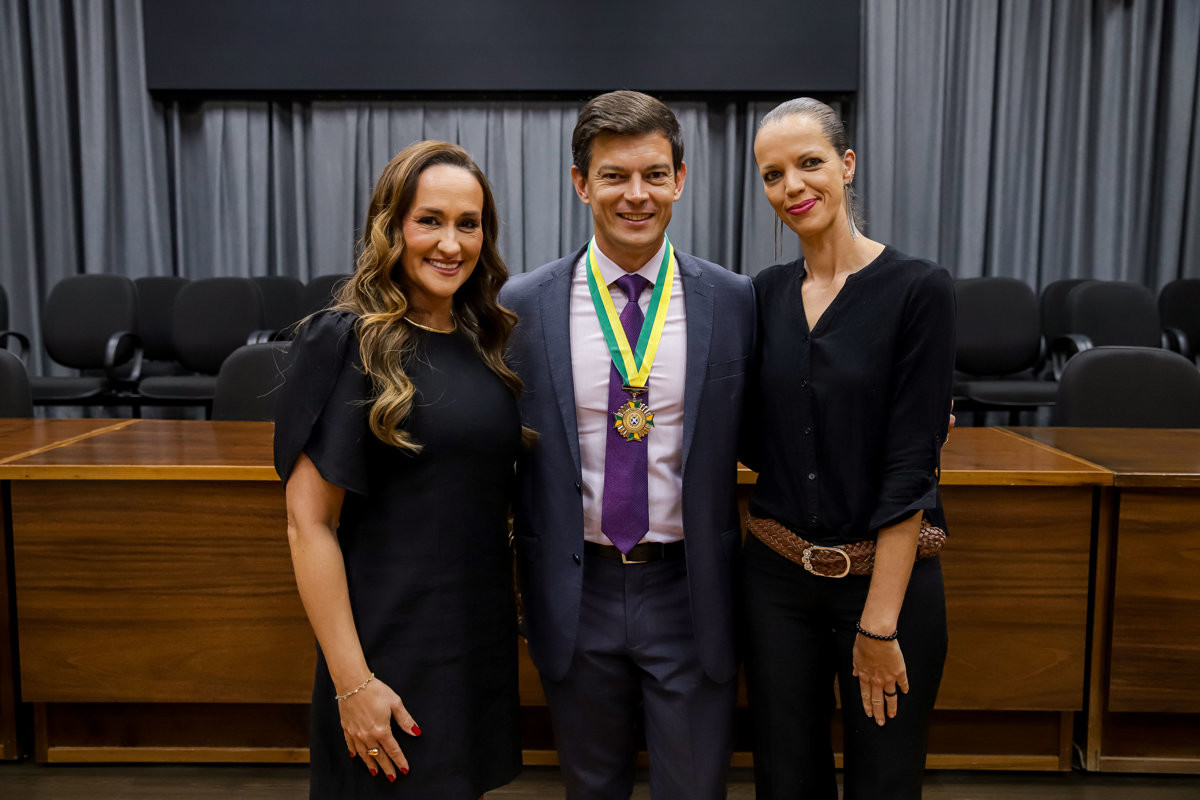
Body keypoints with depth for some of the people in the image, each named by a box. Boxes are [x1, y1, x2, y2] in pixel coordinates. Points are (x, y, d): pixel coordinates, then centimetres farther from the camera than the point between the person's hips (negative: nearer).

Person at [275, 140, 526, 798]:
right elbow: (309, 524, -15)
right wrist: (352, 682, -17)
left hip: (481, 638, 6)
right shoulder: (347, 343, -13)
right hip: (392, 647, -6)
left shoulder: (484, 342, 5)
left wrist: (518, 614, 9)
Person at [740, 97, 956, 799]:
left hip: (888, 575, -3)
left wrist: (878, 622, -15)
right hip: (777, 575, 4)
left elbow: (911, 465, -14)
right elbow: (757, 440, 8)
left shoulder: (919, 289, -10)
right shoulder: (766, 293, 4)